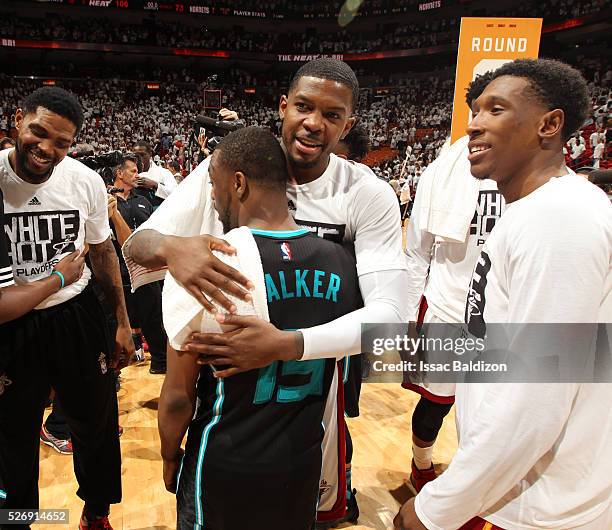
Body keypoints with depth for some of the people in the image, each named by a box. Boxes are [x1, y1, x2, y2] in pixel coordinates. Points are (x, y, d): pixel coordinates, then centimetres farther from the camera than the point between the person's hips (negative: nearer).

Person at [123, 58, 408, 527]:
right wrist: (169, 247, -38)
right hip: (223, 364, 1)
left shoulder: (369, 195, -16)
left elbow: (389, 312, -24)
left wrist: (287, 344, -39)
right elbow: (138, 244, -13)